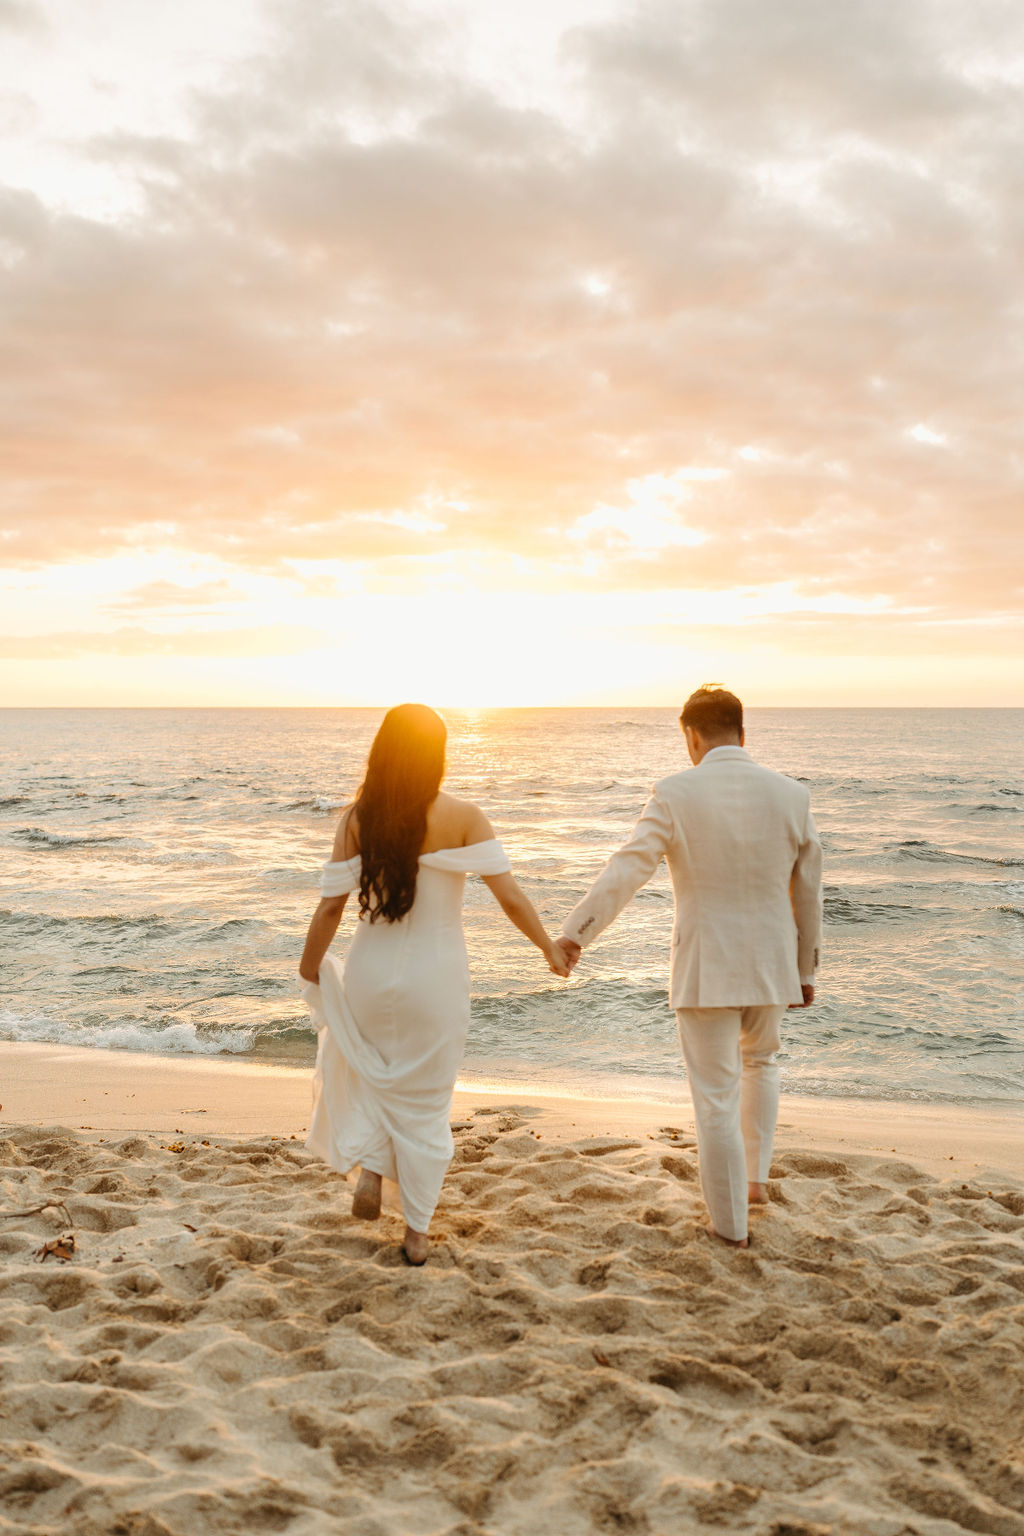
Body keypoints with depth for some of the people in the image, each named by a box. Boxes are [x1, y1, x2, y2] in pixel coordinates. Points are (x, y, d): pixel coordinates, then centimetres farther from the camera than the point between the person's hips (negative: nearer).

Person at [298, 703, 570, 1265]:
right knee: (425, 1101, 14)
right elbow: (510, 897, -12)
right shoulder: (461, 817, -11)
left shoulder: (356, 818, -6)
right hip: (435, 976, -1)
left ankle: (369, 1170, 11)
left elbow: (331, 905, -5)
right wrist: (550, 949, 2)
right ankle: (416, 1233, 21)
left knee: (374, 1076, 30)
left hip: (372, 972, 2)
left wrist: (309, 972, 8)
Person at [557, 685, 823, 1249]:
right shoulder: (790, 795, -1)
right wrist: (805, 970, 16)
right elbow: (807, 892, 5)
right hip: (769, 963, 3)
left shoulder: (676, 794, -11)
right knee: (759, 1062, 31)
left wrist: (575, 933, -30)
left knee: (716, 1097, 8)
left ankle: (731, 1223, 19)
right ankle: (756, 1176, 31)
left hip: (705, 968, -3)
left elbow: (627, 868, -24)